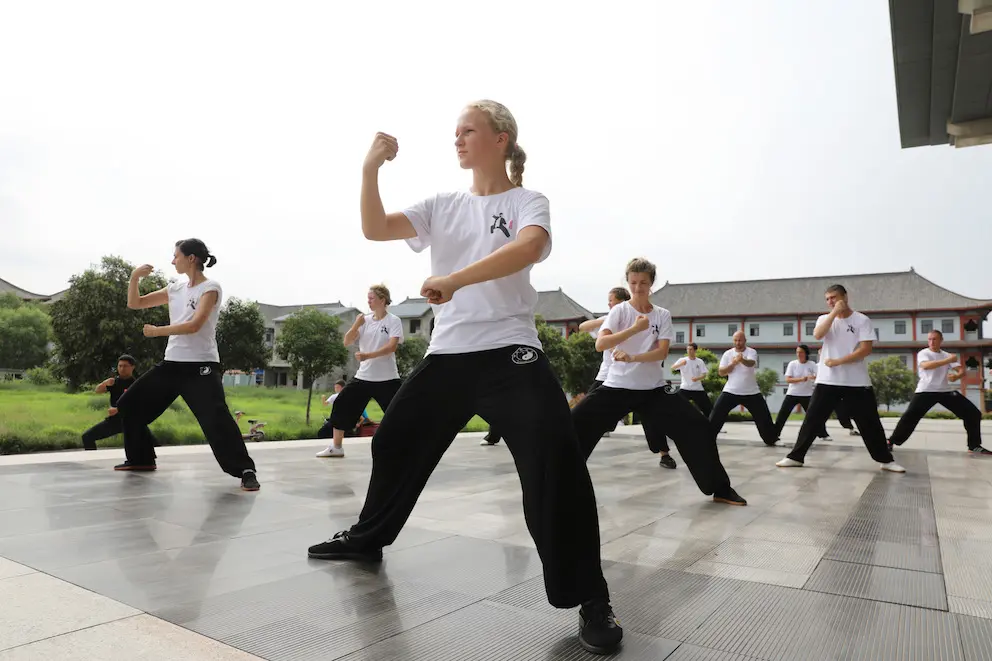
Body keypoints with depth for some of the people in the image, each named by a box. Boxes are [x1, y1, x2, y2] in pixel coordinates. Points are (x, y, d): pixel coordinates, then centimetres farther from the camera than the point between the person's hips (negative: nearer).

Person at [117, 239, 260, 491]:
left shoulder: (210, 288, -8)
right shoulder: (175, 289, 12)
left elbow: (194, 325, -20)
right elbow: (134, 304, 16)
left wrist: (157, 331, -12)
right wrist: (135, 277, 1)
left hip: (200, 366, -8)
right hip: (172, 364, 8)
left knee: (217, 419, -23)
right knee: (129, 404, 13)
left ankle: (245, 471, -17)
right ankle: (141, 458, 29)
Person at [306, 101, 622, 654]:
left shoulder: (528, 201, 0)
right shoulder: (442, 207, 12)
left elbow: (529, 246, -24)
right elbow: (375, 229, 2)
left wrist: (454, 279, -34)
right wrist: (372, 168, -10)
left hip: (509, 352, -5)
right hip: (447, 354, 6)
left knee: (556, 463, -21)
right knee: (395, 442, 17)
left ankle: (592, 601, -5)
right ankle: (368, 538, 42)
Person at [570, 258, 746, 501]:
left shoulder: (662, 315, 3)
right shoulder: (619, 311, -3)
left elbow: (662, 353, -9)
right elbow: (600, 344, -18)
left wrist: (632, 357, -24)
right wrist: (635, 328, -27)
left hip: (653, 388, 2)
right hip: (617, 386, -1)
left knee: (699, 427, -8)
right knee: (575, 425, -14)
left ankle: (720, 489, 8)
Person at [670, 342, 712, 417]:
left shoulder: (700, 361, 2)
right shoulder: (682, 360, -1)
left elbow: (704, 375, -2)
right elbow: (672, 368, -14)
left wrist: (697, 378, -24)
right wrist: (680, 364, -34)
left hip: (698, 389, 1)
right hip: (685, 388, -1)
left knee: (708, 408, 3)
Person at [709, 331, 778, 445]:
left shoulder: (752, 352, -8)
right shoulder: (727, 354, -1)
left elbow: (751, 363, -32)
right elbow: (721, 372, -4)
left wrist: (742, 359, -56)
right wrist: (733, 363, -20)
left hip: (751, 392, -1)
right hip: (731, 392, 1)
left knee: (764, 416, 6)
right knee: (716, 415, -5)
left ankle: (772, 439, 25)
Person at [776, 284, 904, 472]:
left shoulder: (862, 320, -2)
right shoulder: (825, 318, 7)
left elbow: (865, 349, -11)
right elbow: (818, 335, -15)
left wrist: (837, 361, -15)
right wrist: (834, 312, -16)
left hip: (857, 383, -2)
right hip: (827, 381, 2)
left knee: (870, 422, 6)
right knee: (812, 419, 2)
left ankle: (886, 460, 21)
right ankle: (796, 457, 7)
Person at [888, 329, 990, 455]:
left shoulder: (947, 355, 13)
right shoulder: (923, 353, -3)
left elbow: (962, 371, 5)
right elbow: (926, 365, -26)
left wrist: (956, 376, -19)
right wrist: (948, 360, -28)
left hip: (946, 391, 5)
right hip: (926, 391, -5)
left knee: (973, 413, 1)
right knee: (910, 416, -17)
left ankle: (974, 446, 13)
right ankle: (891, 442, -9)